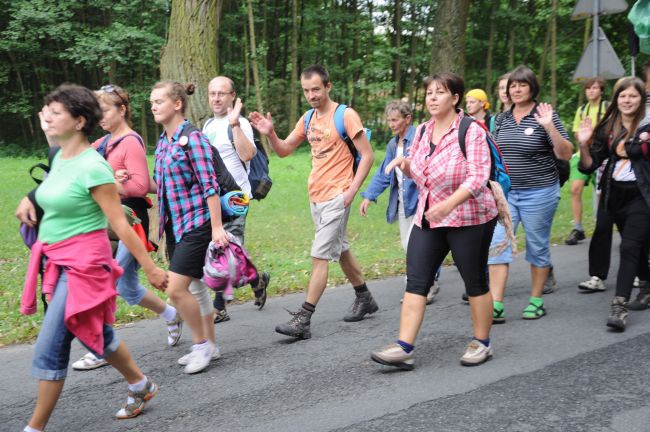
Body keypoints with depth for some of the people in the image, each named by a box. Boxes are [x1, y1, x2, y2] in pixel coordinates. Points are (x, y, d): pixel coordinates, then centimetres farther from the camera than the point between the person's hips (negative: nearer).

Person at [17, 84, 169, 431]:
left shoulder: (92, 166, -19)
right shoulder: (59, 159, 7)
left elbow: (120, 224, -17)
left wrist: (150, 268, -13)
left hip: (84, 263, -9)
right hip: (58, 260, 9)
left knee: (49, 348, -5)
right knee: (96, 334, 20)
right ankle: (141, 386, 40)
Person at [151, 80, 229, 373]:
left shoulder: (192, 139, -14)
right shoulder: (163, 141, 11)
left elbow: (210, 185, -17)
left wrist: (217, 227, -20)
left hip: (196, 224, -8)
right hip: (175, 225, 9)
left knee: (176, 289, -11)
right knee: (195, 286, 14)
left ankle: (201, 344, 7)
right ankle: (209, 346, 25)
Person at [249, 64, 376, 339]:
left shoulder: (345, 116, -10)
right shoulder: (308, 119, 11)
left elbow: (367, 156, -10)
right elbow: (284, 150, 13)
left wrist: (352, 190, -17)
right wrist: (270, 134, -7)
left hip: (336, 197, -8)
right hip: (315, 196, 8)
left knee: (320, 256, -10)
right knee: (340, 250, 18)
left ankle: (303, 319, -9)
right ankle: (364, 299, 35)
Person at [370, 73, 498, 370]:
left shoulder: (471, 132, -13)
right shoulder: (422, 131, 8)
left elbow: (478, 178, -22)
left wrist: (448, 204, -35)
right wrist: (404, 163, -2)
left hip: (468, 219, -6)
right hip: (428, 219, 6)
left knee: (475, 282, 6)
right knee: (416, 281, -2)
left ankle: (482, 343, 24)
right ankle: (403, 348, -1)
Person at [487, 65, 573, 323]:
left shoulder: (544, 115, -7)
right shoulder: (503, 118, 8)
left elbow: (565, 154, -13)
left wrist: (549, 126, -24)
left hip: (538, 193, -4)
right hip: (505, 192, 4)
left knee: (537, 247, 8)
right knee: (497, 245, -5)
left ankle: (536, 301, 22)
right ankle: (496, 306, -4)